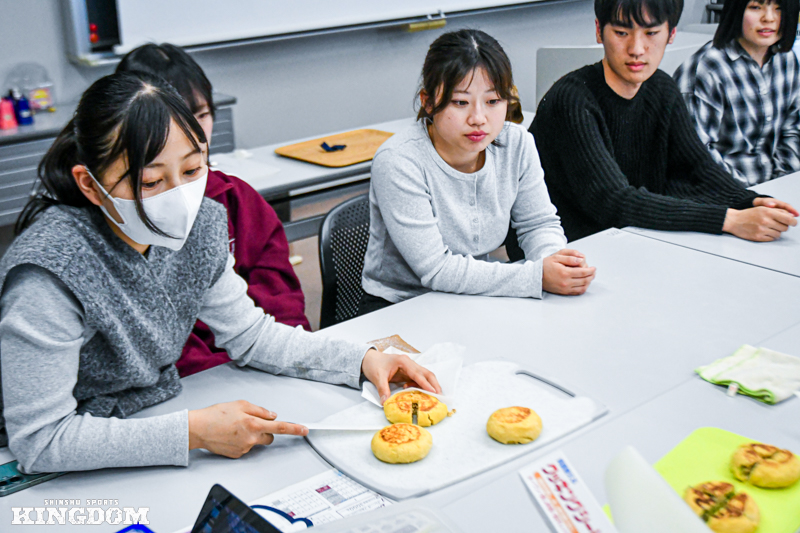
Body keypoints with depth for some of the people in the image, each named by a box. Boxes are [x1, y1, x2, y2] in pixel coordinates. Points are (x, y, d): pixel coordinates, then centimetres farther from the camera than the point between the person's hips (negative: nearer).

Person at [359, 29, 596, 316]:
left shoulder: (516, 145, -6)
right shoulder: (398, 163, -23)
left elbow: (539, 224, 7)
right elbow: (435, 269, -26)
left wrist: (552, 258, -18)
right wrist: (537, 276, -31)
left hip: (478, 296, 6)